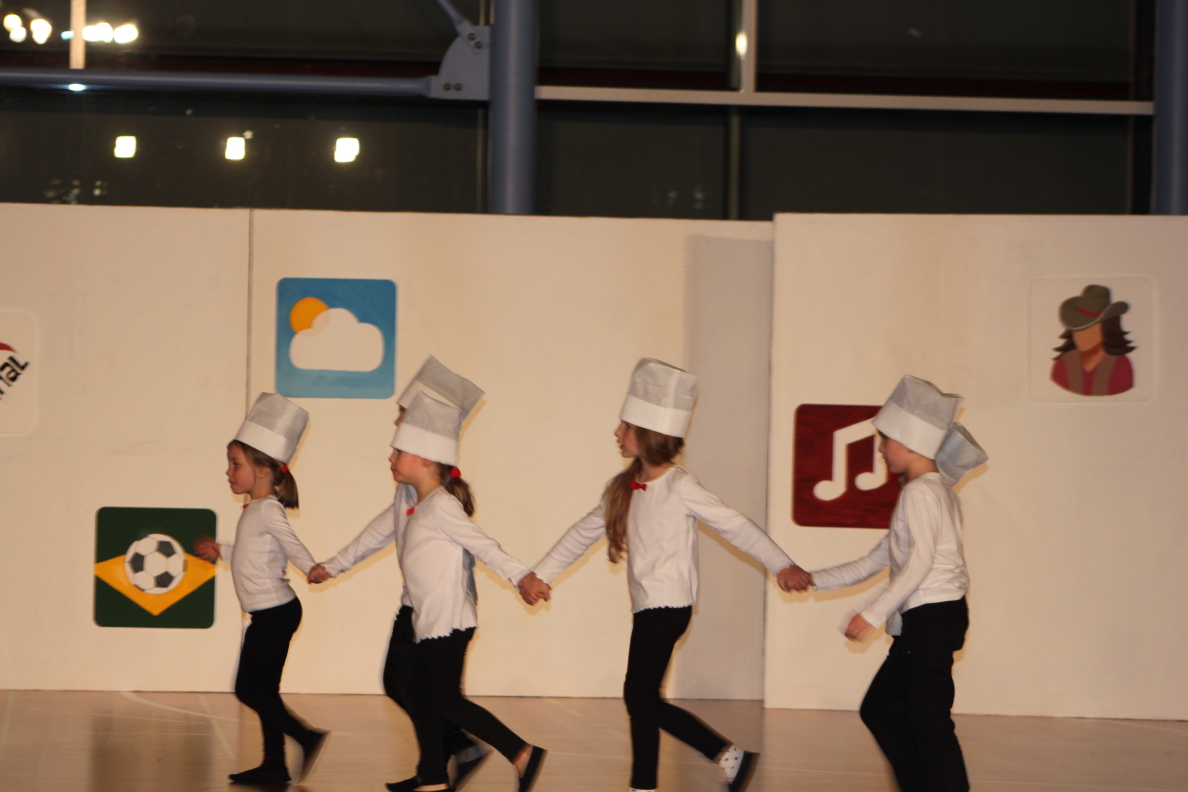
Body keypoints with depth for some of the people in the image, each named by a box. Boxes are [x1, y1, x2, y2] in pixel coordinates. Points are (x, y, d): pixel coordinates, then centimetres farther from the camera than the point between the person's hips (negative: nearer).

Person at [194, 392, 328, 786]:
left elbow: (292, 546, -29)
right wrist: (221, 551, 36)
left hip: (275, 612, -10)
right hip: (269, 612, 10)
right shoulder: (253, 510, 14)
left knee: (250, 688, -8)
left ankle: (307, 737, -6)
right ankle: (274, 765, 14)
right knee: (263, 689, 11)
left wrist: (312, 570, -46)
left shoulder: (269, 510, -15)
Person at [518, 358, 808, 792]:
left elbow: (735, 526, -12)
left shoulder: (680, 488, -11)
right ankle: (728, 756, 16)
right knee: (645, 700, 8)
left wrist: (781, 565, -17)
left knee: (640, 695, -7)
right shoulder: (625, 488, 11)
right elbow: (584, 532, 19)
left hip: (668, 605, -8)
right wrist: (541, 574, 19)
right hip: (648, 606, 8)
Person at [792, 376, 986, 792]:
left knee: (929, 723, -10)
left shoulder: (920, 491, -12)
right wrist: (816, 580, 22)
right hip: (924, 620, 11)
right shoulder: (937, 489, 19)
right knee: (880, 710, 16)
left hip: (933, 614, -11)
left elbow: (920, 561, -23)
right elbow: (879, 559, 22)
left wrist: (873, 614, -23)